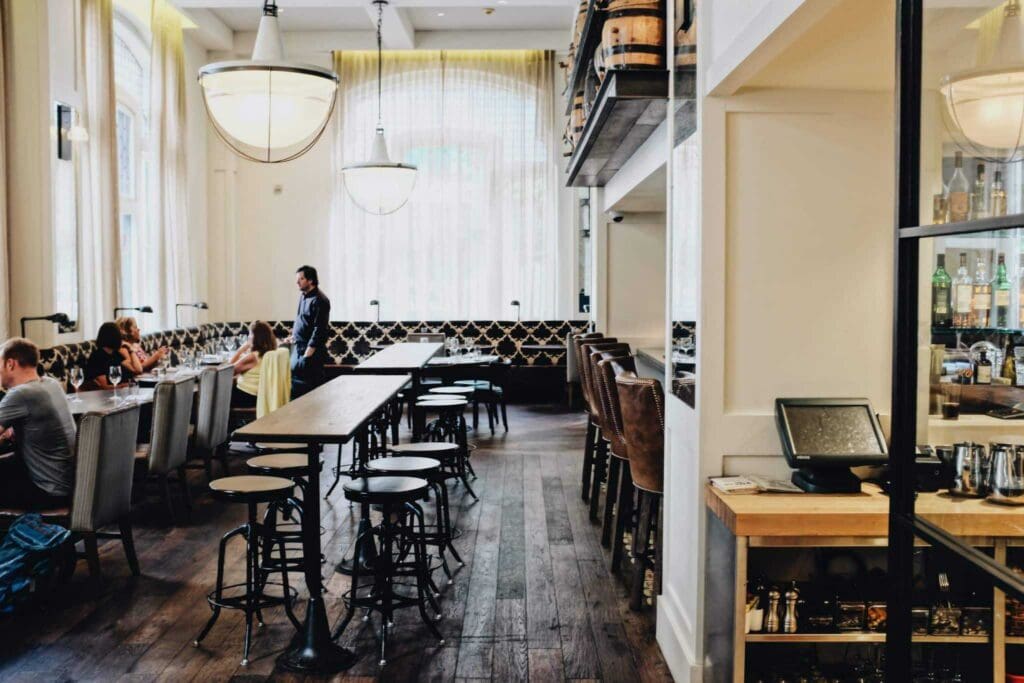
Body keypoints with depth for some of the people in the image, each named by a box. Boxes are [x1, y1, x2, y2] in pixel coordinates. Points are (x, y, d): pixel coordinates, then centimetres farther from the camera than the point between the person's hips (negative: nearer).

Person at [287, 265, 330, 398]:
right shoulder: (303, 296, 11)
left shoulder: (319, 300, -16)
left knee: (311, 387, -5)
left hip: (311, 351, -9)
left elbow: (319, 329, -20)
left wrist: (309, 351, -21)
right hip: (299, 348, 9)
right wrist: (295, 335, 19)